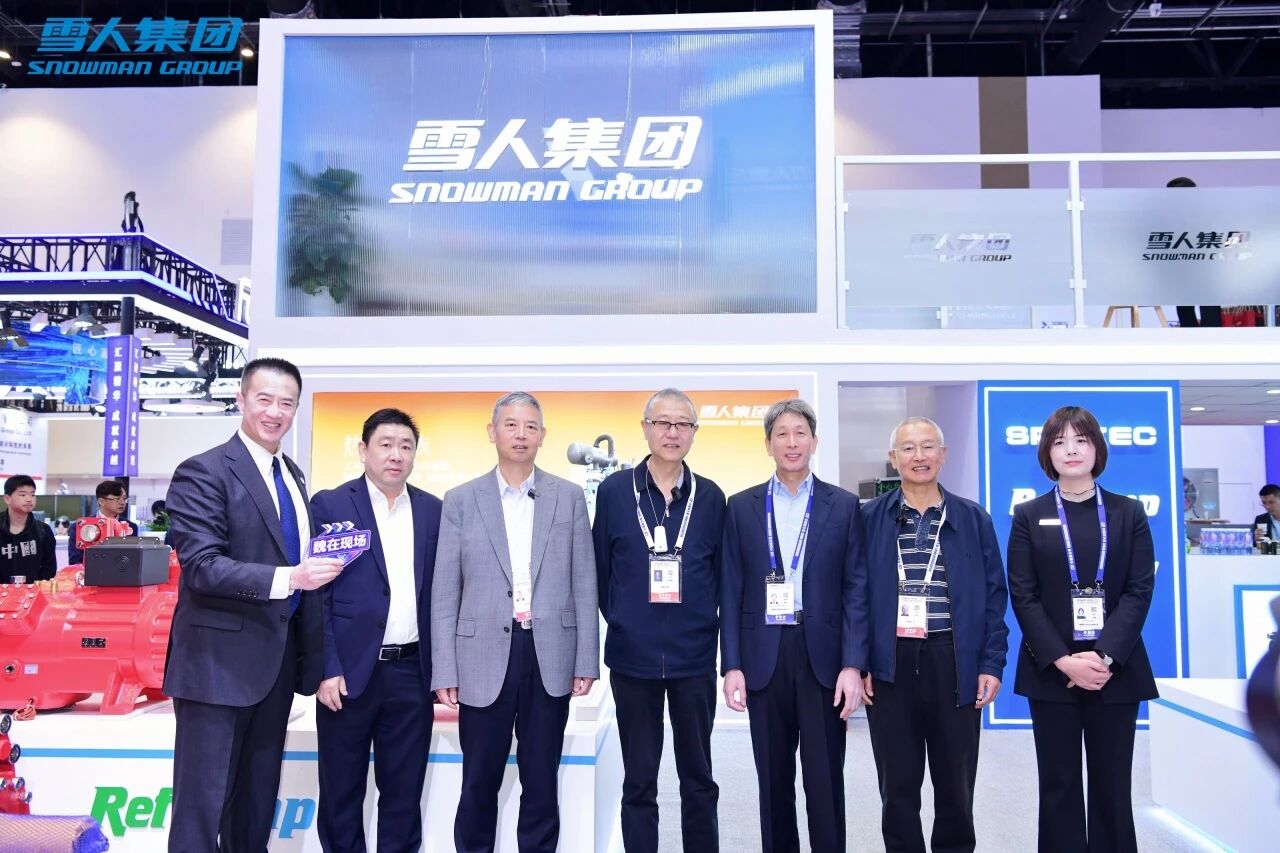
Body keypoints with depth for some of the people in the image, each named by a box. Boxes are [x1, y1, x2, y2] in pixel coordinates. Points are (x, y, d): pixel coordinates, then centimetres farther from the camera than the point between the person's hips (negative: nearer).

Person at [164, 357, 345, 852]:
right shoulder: (205, 472, -12)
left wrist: (310, 657, 11)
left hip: (278, 660, 8)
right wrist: (287, 578, -31)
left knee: (259, 798, 19)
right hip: (220, 661, -7)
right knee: (204, 800, 3)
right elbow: (201, 566, -20)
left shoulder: (293, 477, 12)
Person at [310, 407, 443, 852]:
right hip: (349, 669, -3)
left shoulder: (434, 511, 7)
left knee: (405, 791, 11)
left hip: (412, 671, 3)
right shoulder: (329, 505, -3)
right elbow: (315, 593, -5)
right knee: (341, 792, 10)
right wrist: (326, 668, -11)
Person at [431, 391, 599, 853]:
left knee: (542, 784, 12)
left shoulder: (569, 497, 5)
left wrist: (587, 660, 0)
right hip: (485, 658, 0)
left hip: (551, 659, 1)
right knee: (479, 784, 10)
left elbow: (583, 584, 4)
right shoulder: (461, 500, 2)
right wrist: (444, 670, -3)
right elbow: (445, 593, 1)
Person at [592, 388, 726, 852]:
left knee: (699, 779, 12)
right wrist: (622, 623, 5)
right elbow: (600, 569, 4)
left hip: (694, 657, 1)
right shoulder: (614, 490, -2)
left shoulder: (710, 496, 1)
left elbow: (721, 574, 8)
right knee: (639, 782, 10)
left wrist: (702, 623, 5)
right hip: (632, 656, -1)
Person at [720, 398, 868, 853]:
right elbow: (731, 592, 4)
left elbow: (856, 590, 0)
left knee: (824, 781, 4)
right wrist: (732, 665, -2)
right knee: (773, 780, 11)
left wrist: (853, 665, -7)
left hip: (822, 656, -1)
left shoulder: (842, 505, 4)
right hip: (764, 656, 1)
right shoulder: (741, 507, 6)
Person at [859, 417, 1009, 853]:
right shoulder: (869, 518, 3)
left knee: (955, 781, 10)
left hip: (954, 663, 1)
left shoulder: (973, 518, 5)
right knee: (898, 785, 8)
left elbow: (994, 595, 5)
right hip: (890, 664, 0)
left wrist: (991, 664, -2)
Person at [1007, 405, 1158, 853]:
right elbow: (1023, 596, -3)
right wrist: (1064, 661, -14)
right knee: (1059, 785, 5)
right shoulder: (1029, 516, 4)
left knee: (1112, 786, 6)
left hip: (1115, 669, 1)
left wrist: (1105, 656, -14)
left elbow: (1140, 590, -2)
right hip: (1051, 671, 0)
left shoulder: (1129, 513, 6)